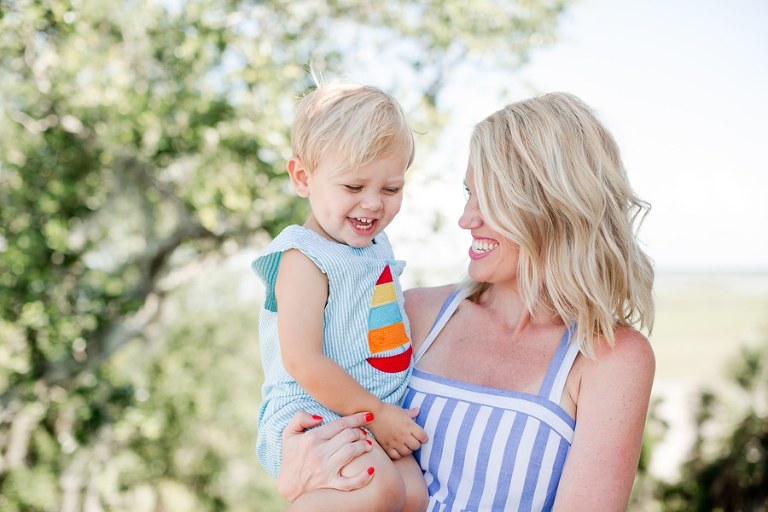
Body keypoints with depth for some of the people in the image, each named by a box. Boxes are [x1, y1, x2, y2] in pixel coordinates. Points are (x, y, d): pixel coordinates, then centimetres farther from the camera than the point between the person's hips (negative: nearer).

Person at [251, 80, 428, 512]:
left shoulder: (377, 246, 13)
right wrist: (376, 414, -13)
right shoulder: (305, 260, -14)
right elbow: (303, 363, -19)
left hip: (382, 416, 8)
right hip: (310, 416, -8)